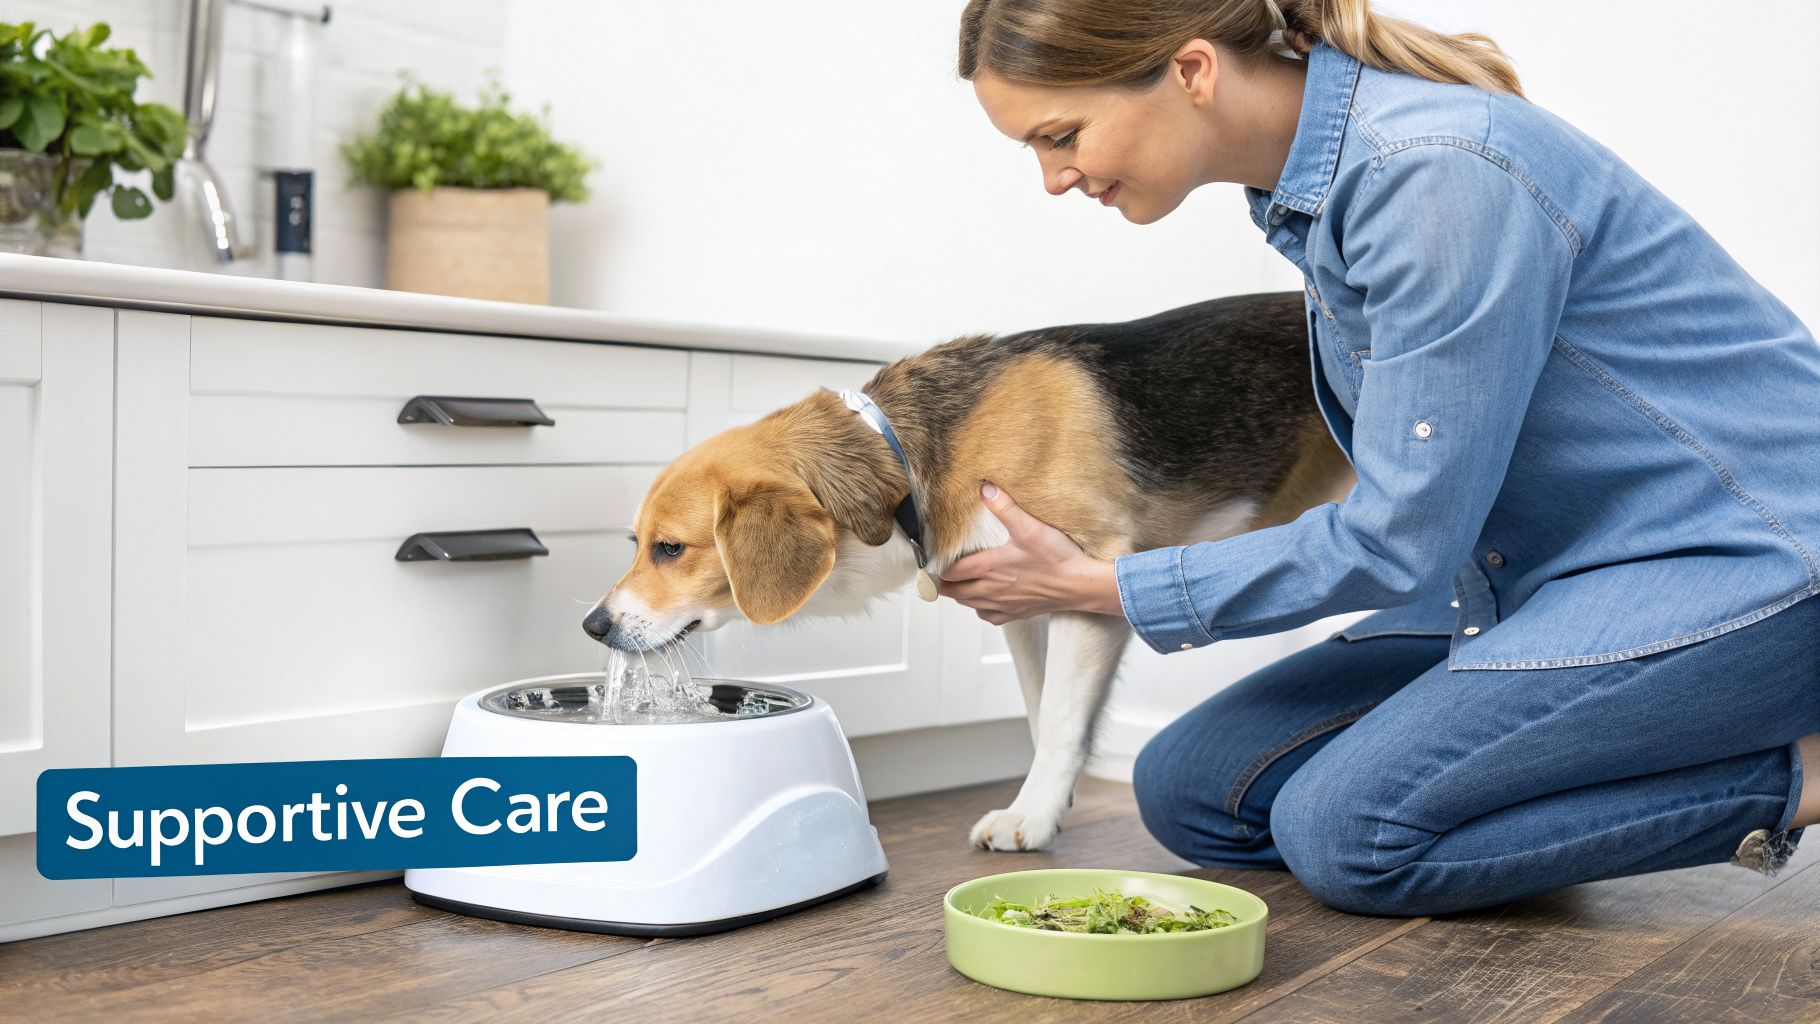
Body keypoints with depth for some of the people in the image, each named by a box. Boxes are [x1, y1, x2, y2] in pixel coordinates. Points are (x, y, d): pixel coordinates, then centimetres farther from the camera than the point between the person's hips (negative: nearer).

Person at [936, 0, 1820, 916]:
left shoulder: (1440, 172, -26)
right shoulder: (1306, 171, 2)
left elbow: (1397, 541, -21)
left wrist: (1097, 588, -12)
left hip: (1746, 562, -8)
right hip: (1542, 566, 8)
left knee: (1347, 826, -20)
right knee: (1188, 789, -2)